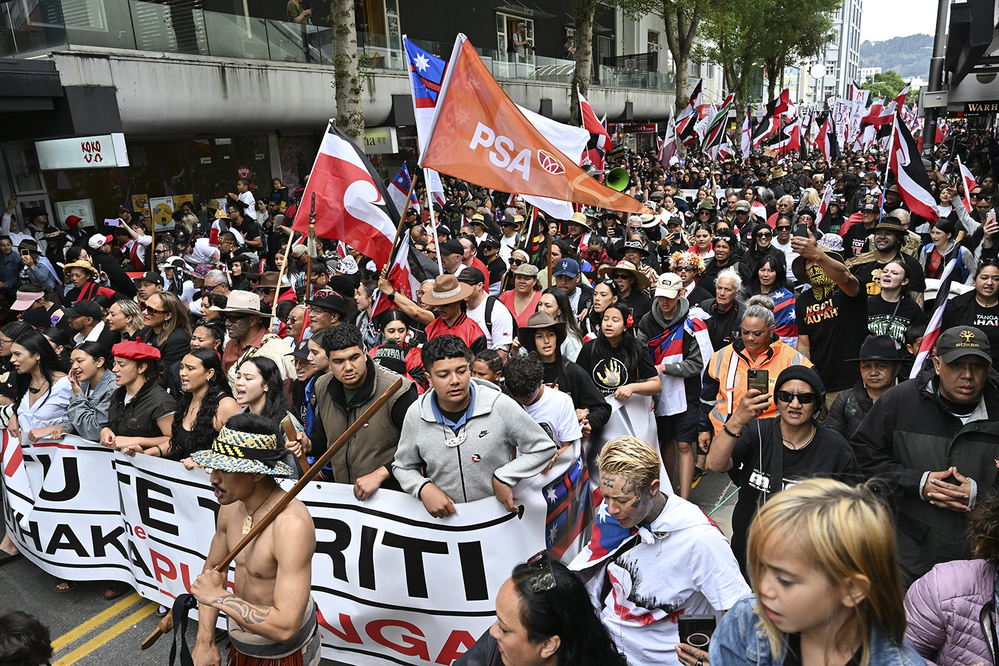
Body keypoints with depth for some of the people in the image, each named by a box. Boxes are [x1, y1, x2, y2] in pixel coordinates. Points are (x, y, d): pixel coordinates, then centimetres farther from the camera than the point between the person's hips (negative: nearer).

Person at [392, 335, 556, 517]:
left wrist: (503, 478, -8)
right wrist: (423, 488, -8)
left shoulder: (500, 405, -9)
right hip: (444, 516, 3)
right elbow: (403, 466, 12)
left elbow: (543, 448, 0)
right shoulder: (416, 415, -3)